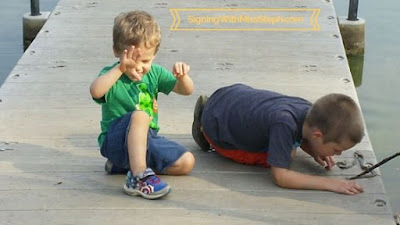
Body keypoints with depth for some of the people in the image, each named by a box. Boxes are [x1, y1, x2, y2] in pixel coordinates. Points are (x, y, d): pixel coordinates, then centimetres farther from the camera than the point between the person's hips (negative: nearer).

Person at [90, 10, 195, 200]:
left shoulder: (154, 73, 6)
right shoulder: (112, 75, -11)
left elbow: (186, 90, 1)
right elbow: (96, 92, -35)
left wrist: (182, 77, -22)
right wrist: (121, 68, -41)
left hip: (148, 139, 7)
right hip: (116, 141, -7)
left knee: (186, 162, -6)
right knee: (140, 115, -35)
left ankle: (126, 164, 3)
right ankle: (139, 177, -41)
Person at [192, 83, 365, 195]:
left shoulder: (311, 113, -18)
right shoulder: (284, 125, -41)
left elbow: (301, 138, 6)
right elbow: (280, 176, -40)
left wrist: (315, 153, -15)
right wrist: (330, 183, -41)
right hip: (215, 120, -7)